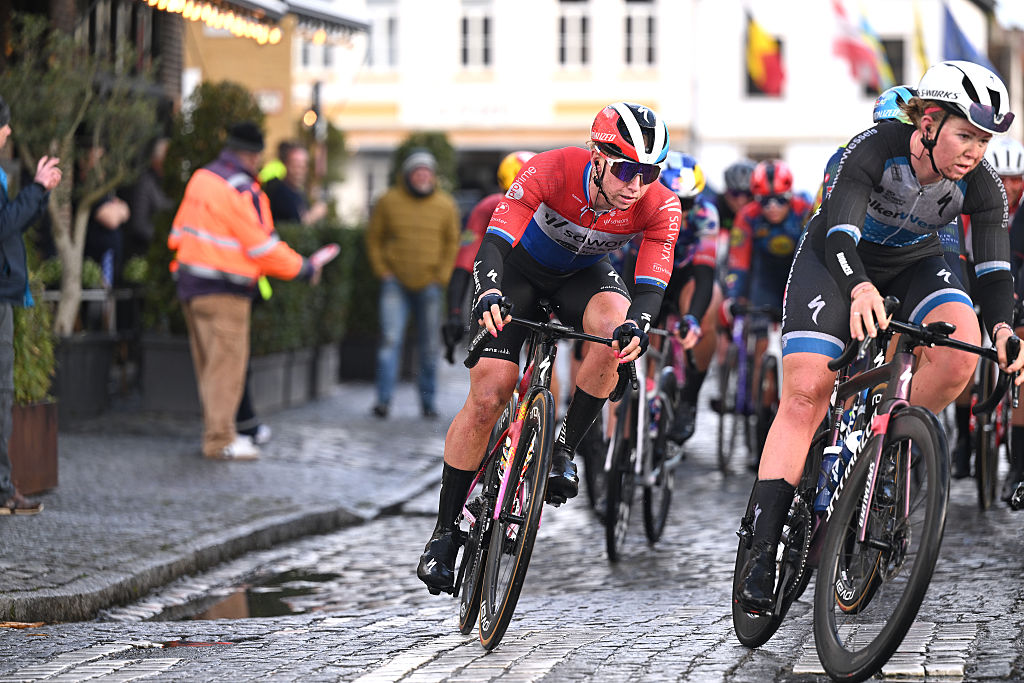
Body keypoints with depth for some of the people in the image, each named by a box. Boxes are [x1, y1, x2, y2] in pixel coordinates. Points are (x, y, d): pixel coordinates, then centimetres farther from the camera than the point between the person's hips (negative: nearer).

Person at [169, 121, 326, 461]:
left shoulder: (201, 178, 11)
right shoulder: (239, 190, -16)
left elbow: (179, 232, 16)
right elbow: (262, 247, -13)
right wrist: (303, 268, -3)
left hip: (192, 281, 9)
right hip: (223, 289, -9)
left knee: (209, 364, 14)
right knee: (228, 364, -6)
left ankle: (217, 430, 20)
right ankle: (220, 440, -6)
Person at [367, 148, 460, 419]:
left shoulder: (445, 205, 3)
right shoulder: (389, 201, -1)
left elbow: (452, 243, 10)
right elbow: (374, 239, 8)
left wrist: (442, 276, 1)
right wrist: (383, 272, -1)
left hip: (429, 285, 2)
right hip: (396, 282, -2)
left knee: (430, 346, 5)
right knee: (390, 339, -12)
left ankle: (428, 400, 15)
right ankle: (384, 398, -11)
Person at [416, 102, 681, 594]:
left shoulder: (660, 207, -28)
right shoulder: (553, 170, -35)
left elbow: (651, 283, -32)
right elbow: (495, 240, -40)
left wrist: (636, 326, -54)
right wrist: (488, 294, -59)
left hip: (584, 274, 2)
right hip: (522, 267, -2)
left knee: (617, 324, -33)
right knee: (487, 398, -13)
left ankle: (564, 449, -14)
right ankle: (445, 531, 0)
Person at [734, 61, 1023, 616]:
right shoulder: (875, 149, -32)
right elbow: (839, 236, -41)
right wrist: (860, 289, -62)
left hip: (914, 265, 3)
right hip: (838, 259, -3)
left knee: (960, 353, -28)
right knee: (806, 395, -18)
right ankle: (761, 552, -17)